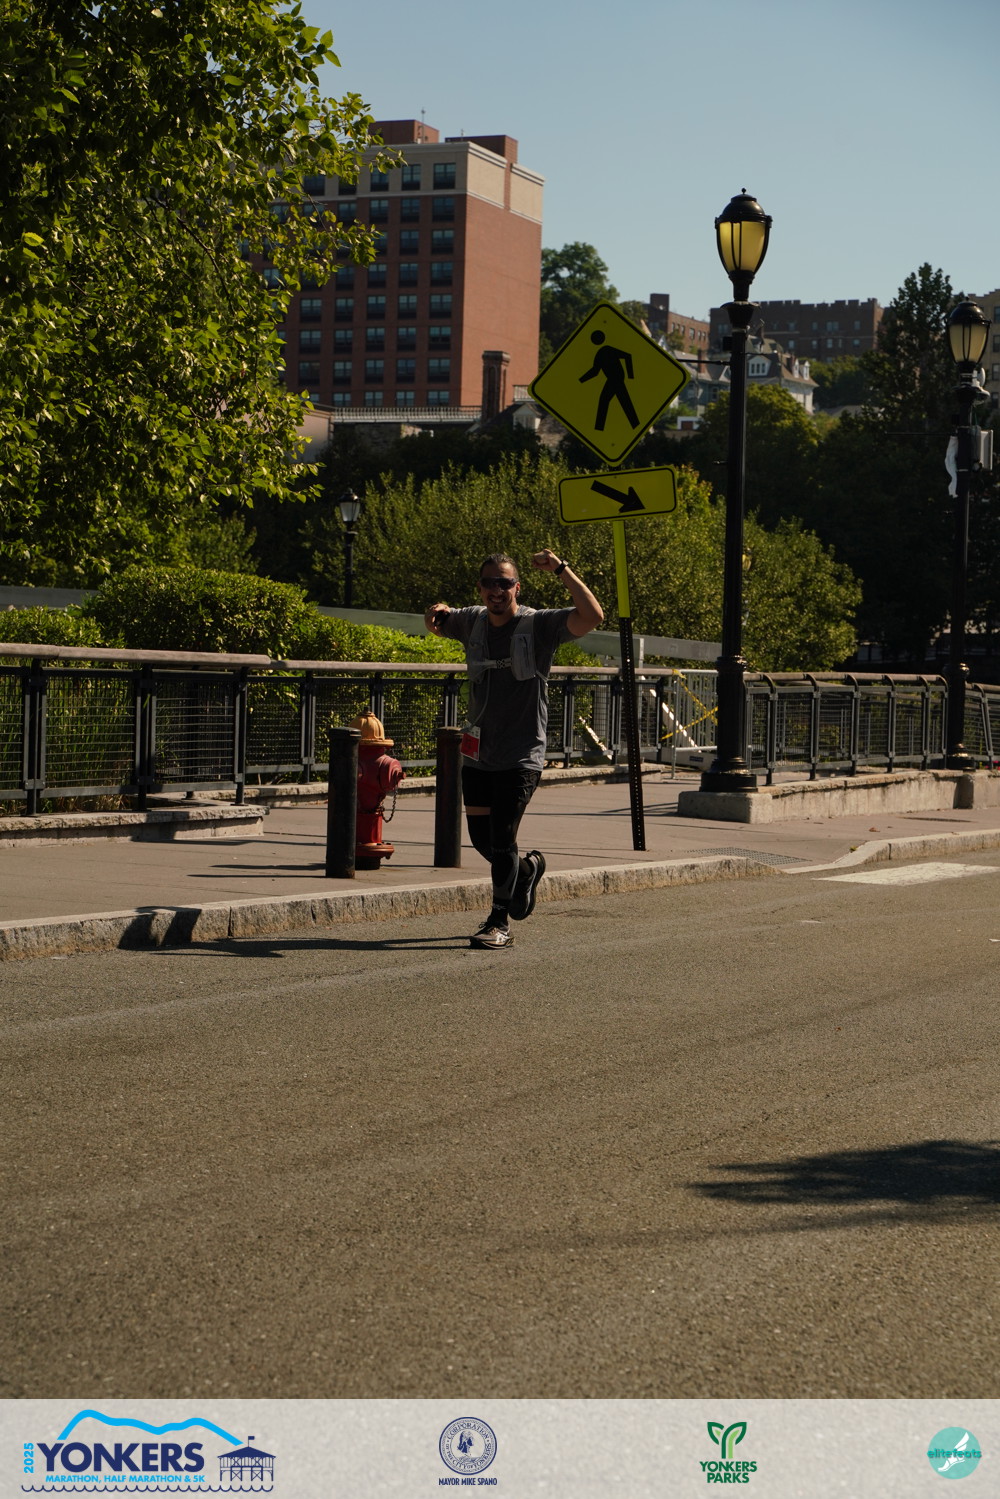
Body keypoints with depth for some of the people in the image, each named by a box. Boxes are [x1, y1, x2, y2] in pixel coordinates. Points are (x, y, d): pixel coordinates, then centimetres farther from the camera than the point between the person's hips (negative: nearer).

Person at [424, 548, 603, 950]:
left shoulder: (538, 624, -9)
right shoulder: (472, 622, 6)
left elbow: (593, 617, -23)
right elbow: (436, 624, 26)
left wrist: (562, 570, -26)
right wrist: (438, 611, 1)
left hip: (520, 756, -6)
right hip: (477, 754, 6)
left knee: (501, 839, -9)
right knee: (480, 837, 11)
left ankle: (500, 923, 3)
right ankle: (527, 867, 41)